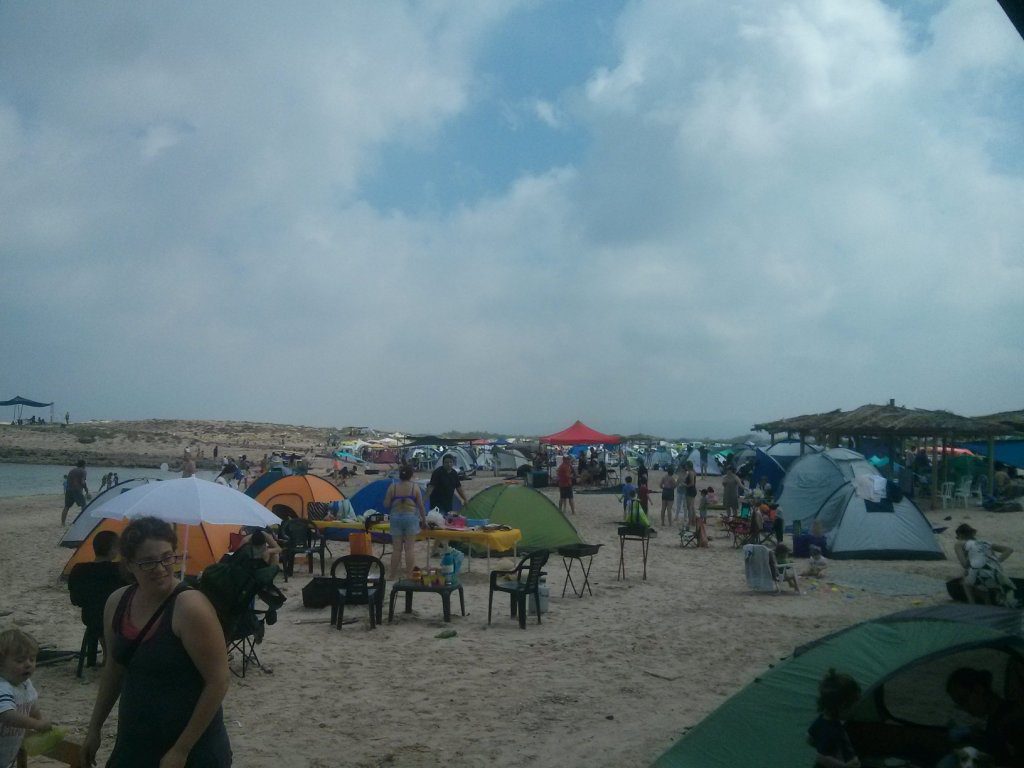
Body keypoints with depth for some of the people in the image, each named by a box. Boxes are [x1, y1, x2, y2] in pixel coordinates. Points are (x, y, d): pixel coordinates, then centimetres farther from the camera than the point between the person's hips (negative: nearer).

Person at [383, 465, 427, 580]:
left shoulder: (393, 487, -1)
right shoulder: (415, 487, -3)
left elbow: (386, 504, 0)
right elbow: (420, 506, 0)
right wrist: (424, 520, 10)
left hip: (396, 517, 1)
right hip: (411, 518, -1)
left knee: (396, 548, 8)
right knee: (410, 548, 2)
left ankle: (393, 574, 14)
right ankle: (409, 575, 2)